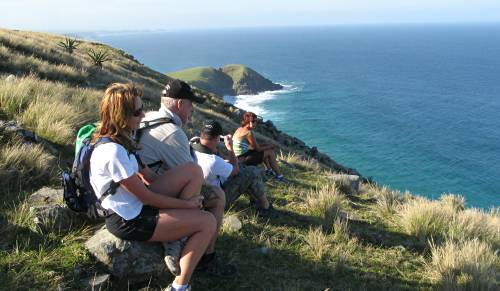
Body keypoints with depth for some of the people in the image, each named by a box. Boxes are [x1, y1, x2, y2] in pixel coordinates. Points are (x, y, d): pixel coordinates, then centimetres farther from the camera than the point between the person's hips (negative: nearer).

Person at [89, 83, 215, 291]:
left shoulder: (119, 138, 3)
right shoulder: (113, 152, -27)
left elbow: (145, 174, 8)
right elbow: (147, 197, -20)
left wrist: (185, 204, 1)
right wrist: (187, 204, -8)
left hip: (136, 204, 9)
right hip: (129, 221, -9)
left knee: (194, 171, -1)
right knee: (208, 222, -9)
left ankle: (178, 241, 4)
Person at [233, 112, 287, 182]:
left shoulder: (241, 129, 8)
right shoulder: (249, 132, -21)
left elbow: (255, 145, 17)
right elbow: (258, 149, -13)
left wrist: (268, 145, 9)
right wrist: (269, 146, 4)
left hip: (238, 156, 10)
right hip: (244, 159, -10)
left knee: (265, 150, 25)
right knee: (270, 152, -1)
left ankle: (268, 169, 35)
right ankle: (279, 176, 9)